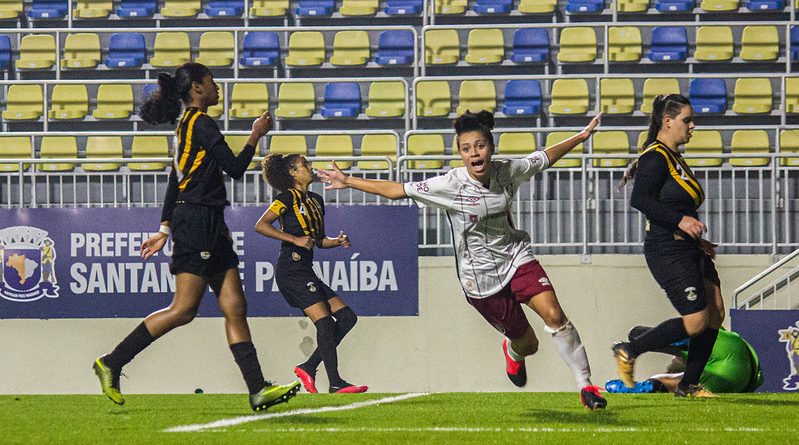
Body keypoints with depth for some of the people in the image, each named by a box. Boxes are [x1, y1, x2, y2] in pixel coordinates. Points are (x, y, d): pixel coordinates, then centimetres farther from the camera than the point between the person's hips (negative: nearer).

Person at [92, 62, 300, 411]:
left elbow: (175, 182, 20)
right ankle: (112, 363, -6)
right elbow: (235, 168, -13)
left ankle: (258, 390, -3)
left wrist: (164, 230, 23)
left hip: (209, 225, 10)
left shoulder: (188, 125, 18)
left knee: (235, 307, 2)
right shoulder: (201, 123, -11)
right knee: (183, 309, -10)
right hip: (198, 221, -10)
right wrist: (256, 136, 1)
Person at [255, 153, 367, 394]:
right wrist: (295, 239, -18)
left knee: (346, 317, 3)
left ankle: (308, 367, 4)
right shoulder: (289, 198, -6)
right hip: (291, 269, -9)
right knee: (325, 322, -16)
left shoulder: (316, 201, 19)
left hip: (305, 272, 9)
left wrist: (337, 241, 5)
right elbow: (261, 225, -15)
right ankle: (335, 383, -18)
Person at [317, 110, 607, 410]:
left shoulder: (508, 171, -6)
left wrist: (580, 137, 15)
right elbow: (398, 190, -9)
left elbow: (545, 158, 13)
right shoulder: (450, 185, -15)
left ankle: (585, 385, -9)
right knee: (527, 344, 3)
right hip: (479, 277, -2)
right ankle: (513, 351, 44)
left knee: (554, 314, -21)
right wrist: (348, 182, -11)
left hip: (516, 257, 2)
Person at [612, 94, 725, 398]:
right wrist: (680, 220, -26)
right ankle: (628, 352, 2)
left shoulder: (675, 159, 18)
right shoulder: (655, 158, -12)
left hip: (689, 250, 10)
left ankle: (689, 385, 13)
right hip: (668, 251, -10)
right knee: (696, 321, -12)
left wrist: (698, 241, 18)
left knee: (716, 314, 4)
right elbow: (639, 200, -23)